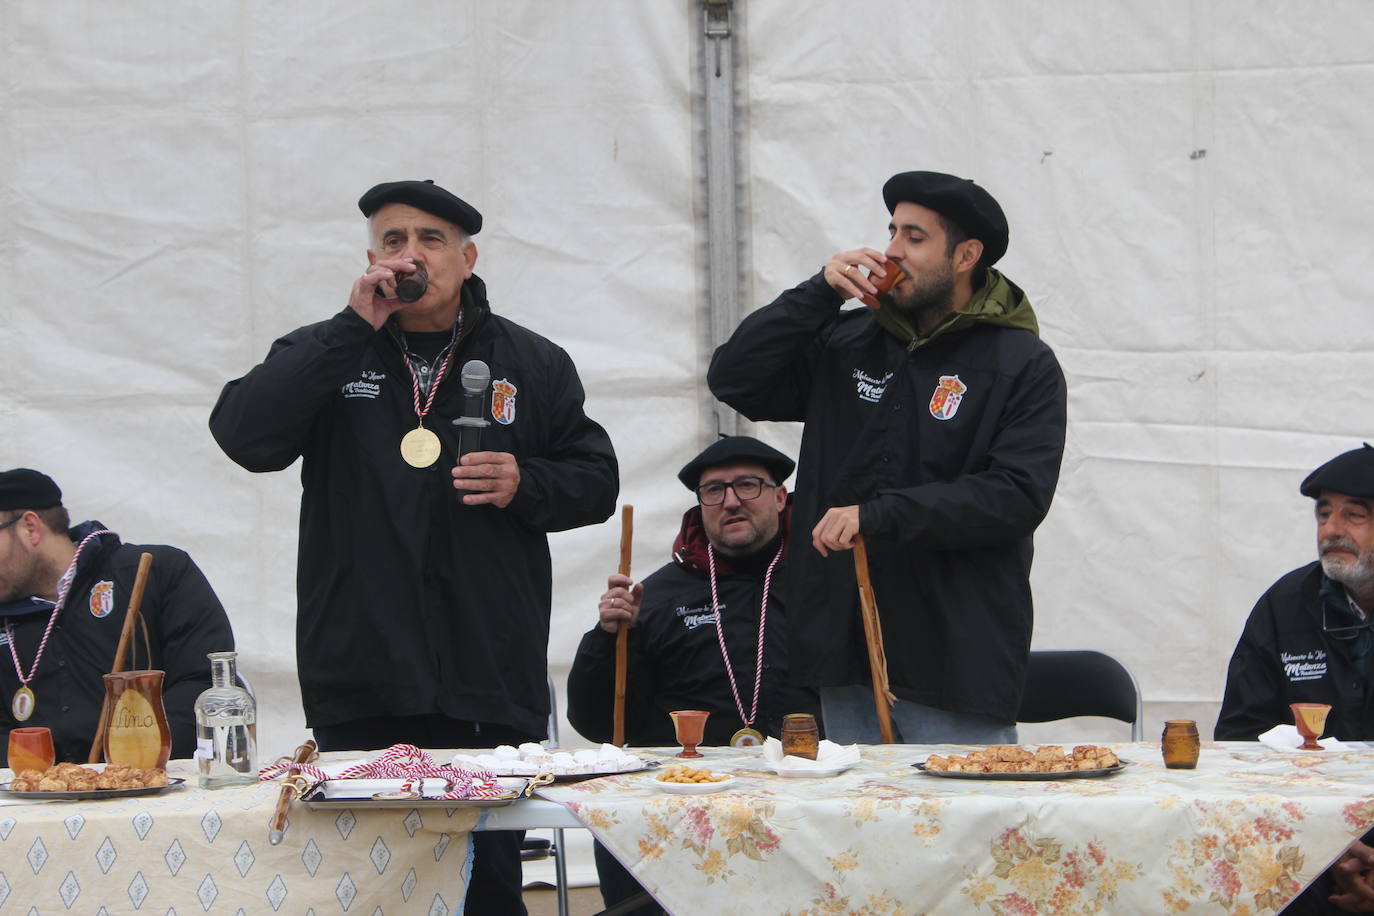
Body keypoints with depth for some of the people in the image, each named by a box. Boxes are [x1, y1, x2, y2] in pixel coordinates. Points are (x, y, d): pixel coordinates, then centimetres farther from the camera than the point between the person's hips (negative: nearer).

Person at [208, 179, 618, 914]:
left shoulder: (533, 365, 12)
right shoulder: (324, 356, 8)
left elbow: (595, 482, 14)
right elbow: (244, 436, -10)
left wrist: (525, 485, -9)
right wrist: (354, 328, -13)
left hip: (489, 687, 0)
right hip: (360, 688, 0)